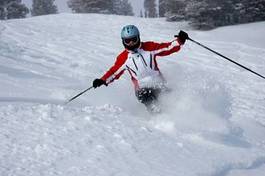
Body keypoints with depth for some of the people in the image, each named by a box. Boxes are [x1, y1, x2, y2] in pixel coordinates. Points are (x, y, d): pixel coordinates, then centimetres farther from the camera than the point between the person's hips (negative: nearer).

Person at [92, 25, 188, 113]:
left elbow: (167, 48, 3)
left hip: (159, 83, 2)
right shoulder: (123, 58, 5)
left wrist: (179, 41, -10)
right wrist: (103, 80, -1)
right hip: (142, 88, -2)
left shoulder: (149, 47, 2)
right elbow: (114, 72, 13)